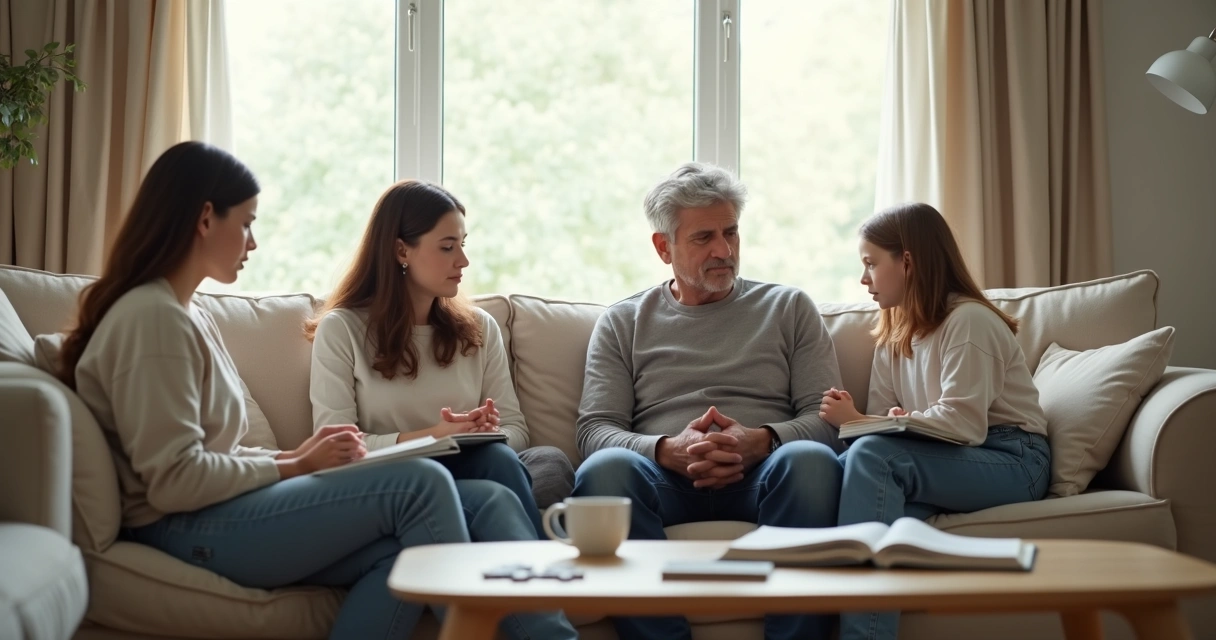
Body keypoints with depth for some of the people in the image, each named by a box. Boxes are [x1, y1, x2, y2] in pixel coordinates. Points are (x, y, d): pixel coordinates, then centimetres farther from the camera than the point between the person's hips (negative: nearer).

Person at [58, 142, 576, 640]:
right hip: (189, 533, -9)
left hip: (221, 515, 9)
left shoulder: (185, 314, 20)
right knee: (420, 484, -19)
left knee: (408, 549, -15)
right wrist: (295, 466, -8)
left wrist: (294, 455, 2)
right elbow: (173, 481, -17)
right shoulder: (153, 316, -10)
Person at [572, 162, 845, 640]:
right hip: (663, 476, 0)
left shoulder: (789, 308, 20)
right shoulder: (622, 323, 19)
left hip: (763, 474, 0)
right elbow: (595, 429, 7)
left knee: (809, 459, -34)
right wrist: (666, 450, -15)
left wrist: (764, 441, -13)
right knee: (605, 468, -33)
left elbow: (826, 417, 9)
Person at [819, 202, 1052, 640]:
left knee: (869, 456, -32)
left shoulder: (968, 321, -10)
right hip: (950, 460, 7)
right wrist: (854, 421, -16)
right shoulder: (893, 334, 16)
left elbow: (964, 425, -21)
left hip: (1010, 461, -7)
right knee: (846, 466, -25)